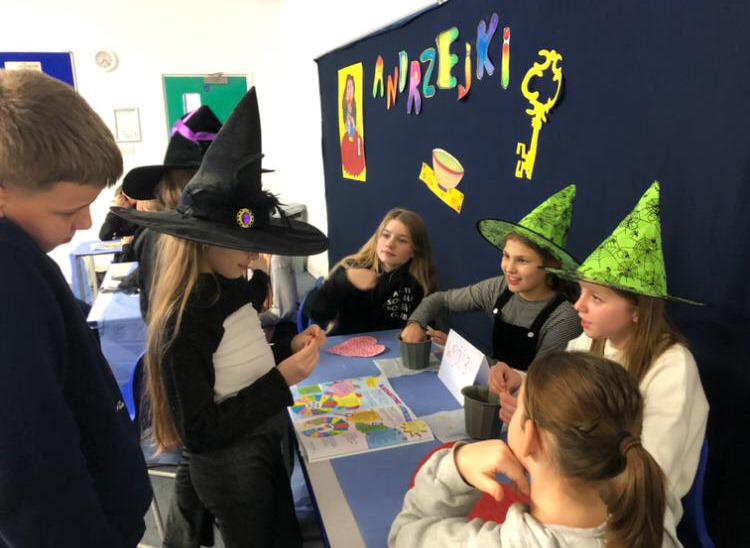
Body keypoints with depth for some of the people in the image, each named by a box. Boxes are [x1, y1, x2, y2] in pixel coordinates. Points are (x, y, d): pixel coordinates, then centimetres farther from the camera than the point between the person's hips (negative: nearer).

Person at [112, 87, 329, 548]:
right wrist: (283, 380, -27)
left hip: (264, 444, 7)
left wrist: (288, 344, -6)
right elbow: (200, 433, -25)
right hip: (230, 466, -7)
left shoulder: (232, 285, -5)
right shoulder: (180, 327, -28)